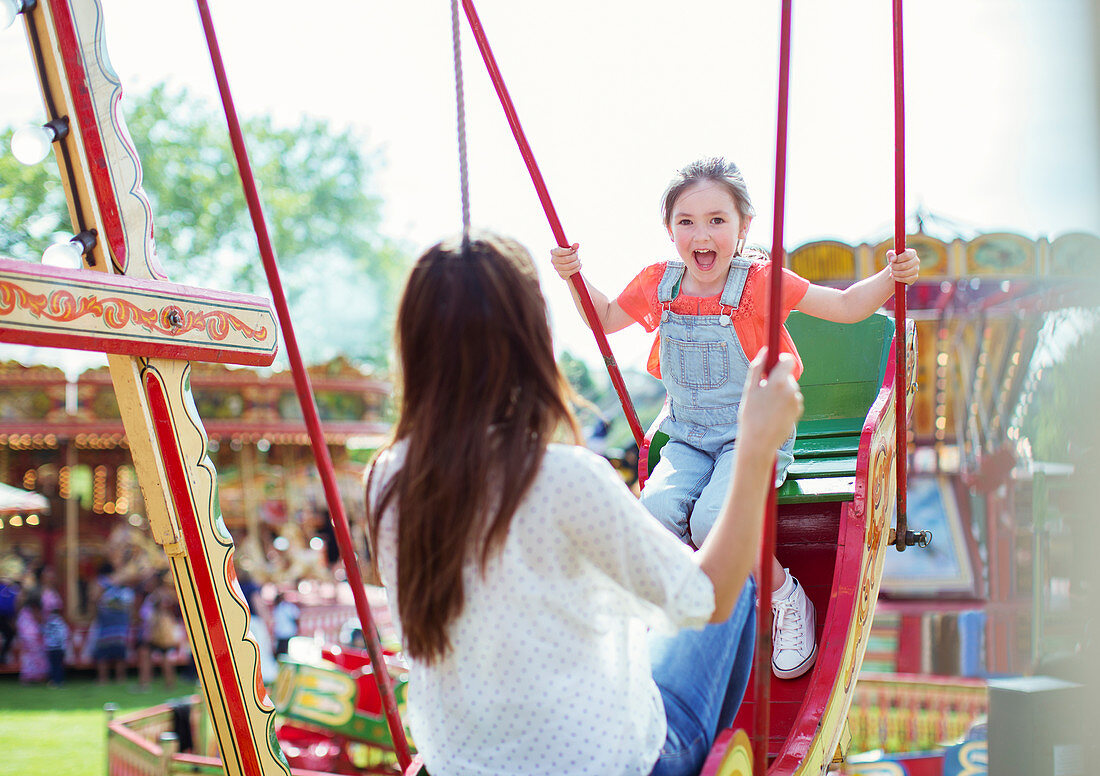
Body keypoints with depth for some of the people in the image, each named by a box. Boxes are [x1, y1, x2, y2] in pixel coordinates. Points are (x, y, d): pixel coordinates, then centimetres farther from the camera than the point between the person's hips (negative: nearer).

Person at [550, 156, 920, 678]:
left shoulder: (759, 282, -12)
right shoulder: (657, 285, 1)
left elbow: (845, 307, -7)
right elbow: (605, 319, 20)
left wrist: (889, 278, -25)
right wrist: (574, 277, 5)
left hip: (757, 435, -4)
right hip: (689, 439, 4)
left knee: (712, 521, -30)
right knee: (656, 512, -25)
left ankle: (788, 600, -2)